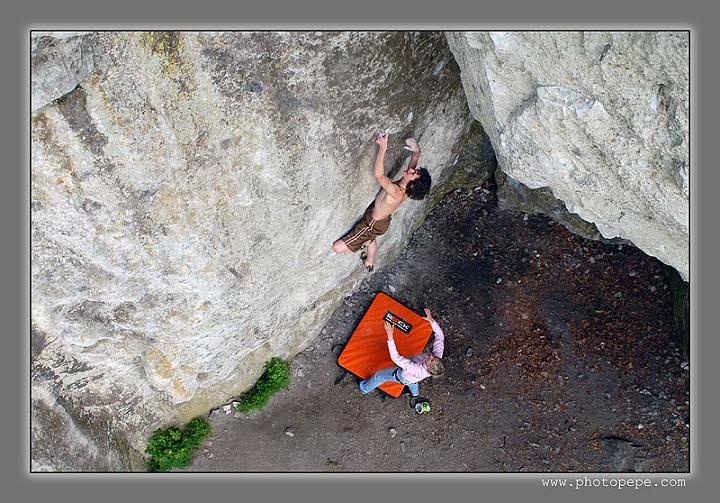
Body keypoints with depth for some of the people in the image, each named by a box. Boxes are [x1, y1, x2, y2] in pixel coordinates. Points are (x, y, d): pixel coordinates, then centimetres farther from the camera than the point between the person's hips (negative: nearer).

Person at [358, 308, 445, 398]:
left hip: (404, 376, -5)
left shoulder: (419, 371, -52)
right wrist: (431, 320, -32)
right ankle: (415, 393, 73)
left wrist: (390, 336, -60)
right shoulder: (438, 355, -39)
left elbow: (396, 358, -55)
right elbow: (440, 335, -25)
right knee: (412, 383, 42)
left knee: (379, 376, 18)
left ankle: (364, 388, 46)